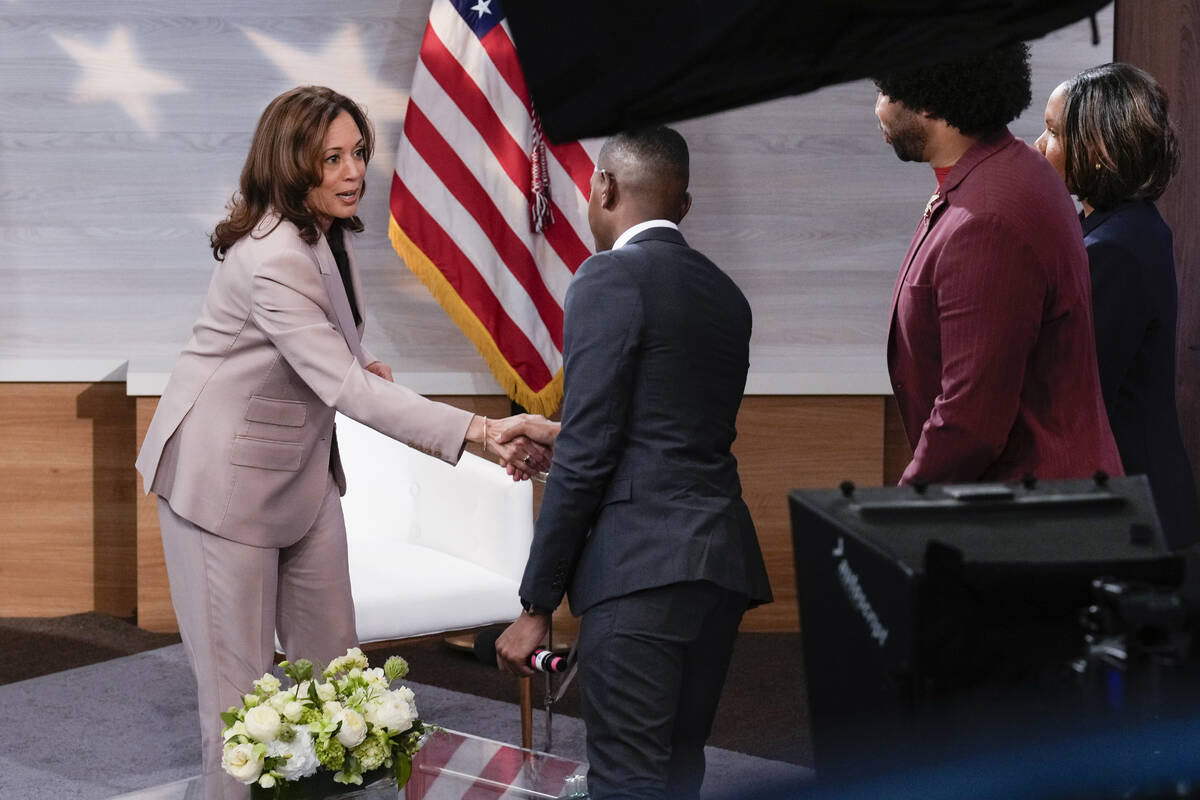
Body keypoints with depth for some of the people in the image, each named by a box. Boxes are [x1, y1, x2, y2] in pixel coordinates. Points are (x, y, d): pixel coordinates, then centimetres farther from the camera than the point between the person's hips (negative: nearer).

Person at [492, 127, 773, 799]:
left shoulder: (612, 277, -6)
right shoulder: (725, 292, 18)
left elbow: (590, 456, -11)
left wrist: (537, 605, -8)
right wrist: (562, 435, 38)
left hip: (641, 567, -8)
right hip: (724, 563, 8)